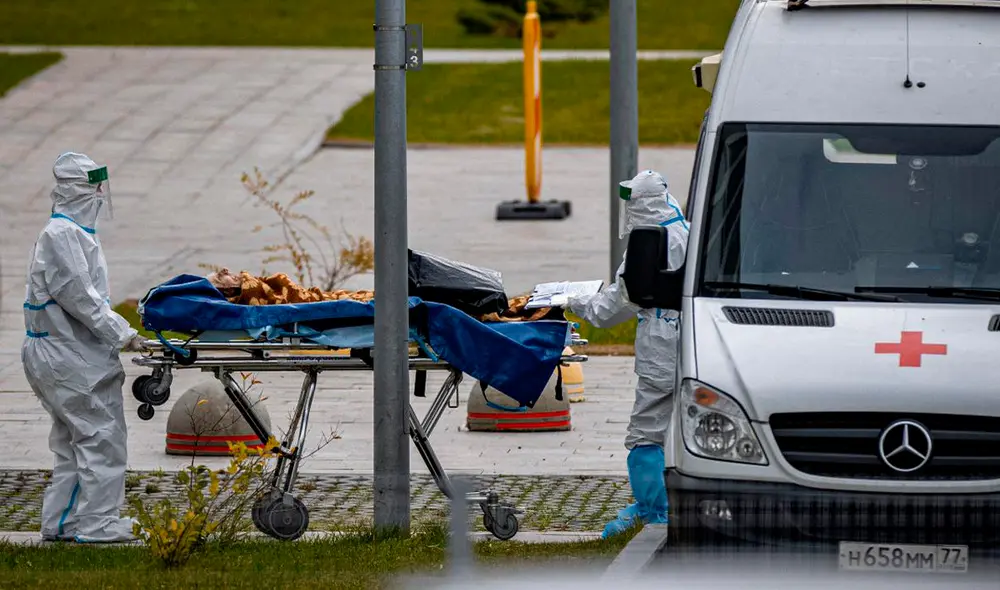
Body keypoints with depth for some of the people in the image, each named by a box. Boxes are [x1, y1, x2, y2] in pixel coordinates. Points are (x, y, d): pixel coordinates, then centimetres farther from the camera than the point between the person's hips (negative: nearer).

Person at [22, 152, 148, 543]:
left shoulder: (76, 232, 17)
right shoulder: (62, 235, -16)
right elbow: (77, 295, -23)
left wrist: (119, 329, 15)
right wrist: (121, 334, -19)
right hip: (72, 359, -11)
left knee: (73, 441, 14)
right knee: (101, 436, -8)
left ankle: (60, 523, 17)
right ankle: (96, 523, -7)